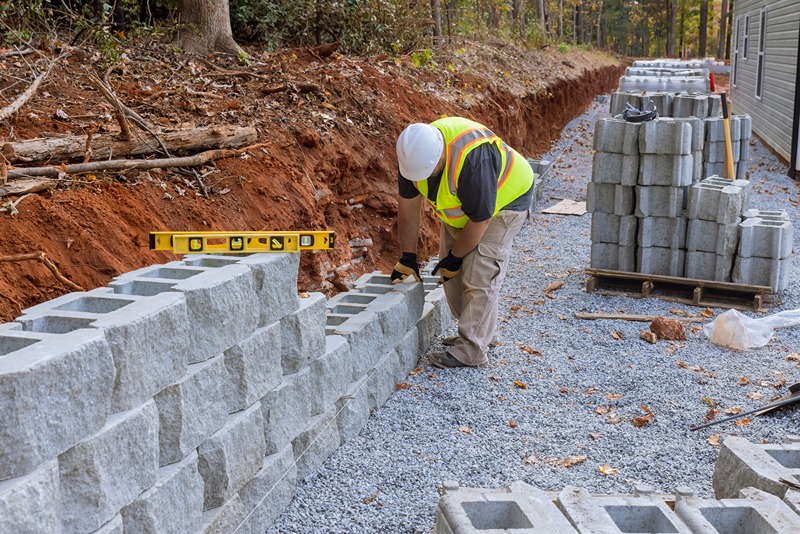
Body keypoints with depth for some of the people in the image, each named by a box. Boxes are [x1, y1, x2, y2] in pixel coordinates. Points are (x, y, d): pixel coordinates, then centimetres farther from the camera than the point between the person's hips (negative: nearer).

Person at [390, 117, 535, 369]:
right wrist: (407, 257, -4)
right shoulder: (415, 152, -20)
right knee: (451, 272, 7)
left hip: (503, 201, -7)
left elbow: (480, 219, -30)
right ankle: (481, 331, 22)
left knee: (479, 276, -14)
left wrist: (455, 257, -16)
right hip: (461, 205, 8)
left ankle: (471, 350, -7)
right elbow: (408, 204, -9)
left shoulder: (472, 160, -42)